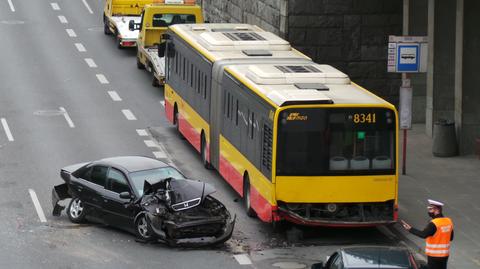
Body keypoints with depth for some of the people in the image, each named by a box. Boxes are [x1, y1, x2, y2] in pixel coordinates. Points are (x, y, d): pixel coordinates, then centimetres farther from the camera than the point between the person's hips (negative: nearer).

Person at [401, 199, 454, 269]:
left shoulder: (434, 224, -20)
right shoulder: (449, 221, 4)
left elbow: (424, 234, -31)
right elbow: (451, 237, 12)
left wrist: (410, 229, -29)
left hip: (435, 255, -7)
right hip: (445, 254, 7)